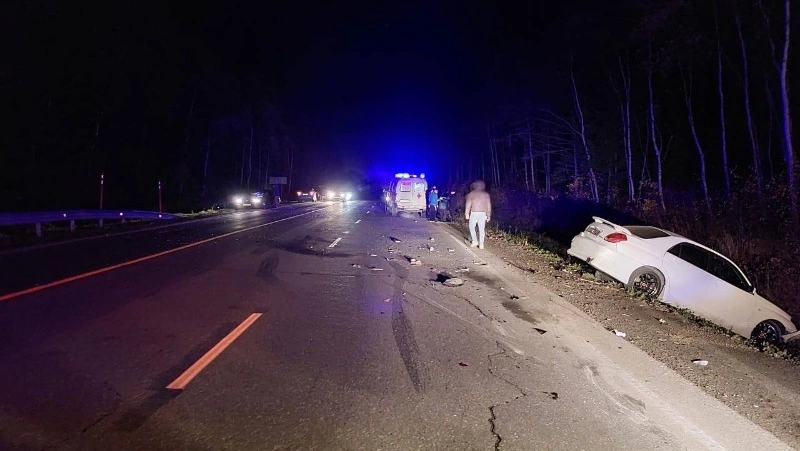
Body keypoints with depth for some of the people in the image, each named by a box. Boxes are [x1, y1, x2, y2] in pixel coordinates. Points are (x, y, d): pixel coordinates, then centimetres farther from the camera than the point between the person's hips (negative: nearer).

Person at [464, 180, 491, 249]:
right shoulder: (486, 194, 9)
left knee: (471, 227, 15)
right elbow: (489, 205, 7)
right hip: (483, 213, 2)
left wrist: (467, 214, -2)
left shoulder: (471, 194, 2)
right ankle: (481, 244, 2)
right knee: (481, 229, 5)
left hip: (474, 213, -2)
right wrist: (488, 215, 10)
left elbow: (468, 204, -4)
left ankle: (475, 241, 10)